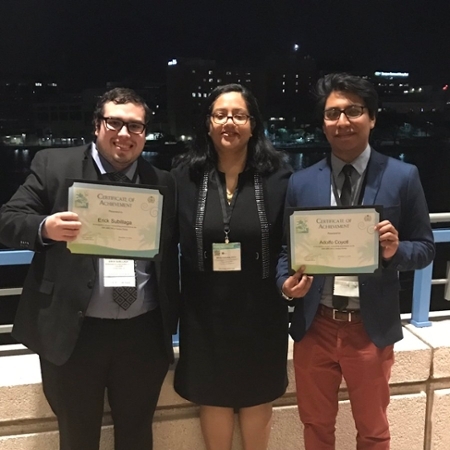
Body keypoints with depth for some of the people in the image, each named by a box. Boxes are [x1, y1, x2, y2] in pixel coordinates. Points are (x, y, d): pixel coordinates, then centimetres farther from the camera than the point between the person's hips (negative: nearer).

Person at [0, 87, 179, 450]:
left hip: (144, 333, 2)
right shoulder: (54, 165, 0)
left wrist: (171, 322, 2)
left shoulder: (163, 183, 6)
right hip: (73, 332, -1)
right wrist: (45, 228, -23)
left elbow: (171, 253, 9)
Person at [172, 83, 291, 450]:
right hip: (206, 311, 1)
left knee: (258, 398, 17)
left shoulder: (277, 177, -5)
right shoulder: (186, 177, -3)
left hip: (260, 310, 0)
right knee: (213, 399, 16)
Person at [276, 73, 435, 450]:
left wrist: (395, 250, -22)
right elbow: (285, 248, 6)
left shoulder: (402, 177, -5)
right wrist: (286, 282, -14)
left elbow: (425, 248, 0)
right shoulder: (301, 182, 2)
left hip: (371, 328, -1)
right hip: (314, 326, 2)